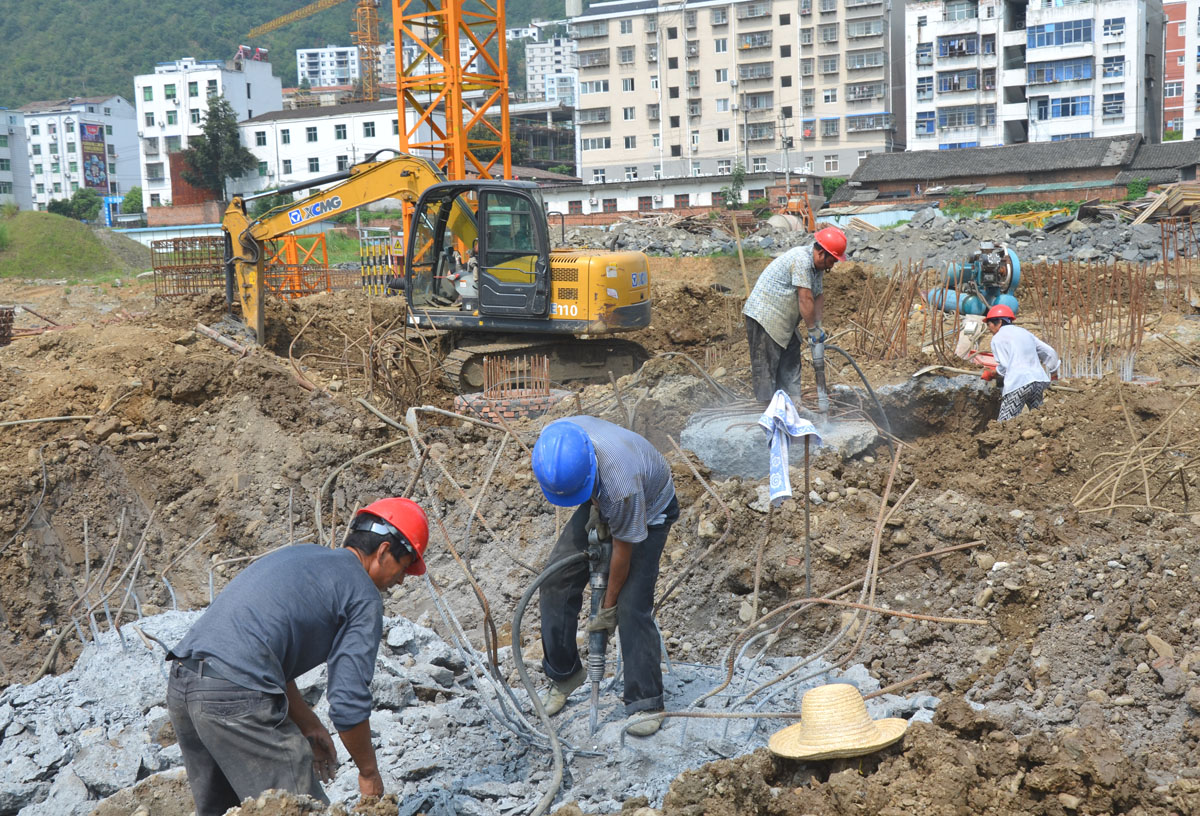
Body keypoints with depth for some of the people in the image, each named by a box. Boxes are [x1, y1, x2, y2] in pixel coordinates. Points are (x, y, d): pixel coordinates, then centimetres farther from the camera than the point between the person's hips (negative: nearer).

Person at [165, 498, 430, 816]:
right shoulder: (364, 595, 1)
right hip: (236, 698, -9)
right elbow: (349, 702, -4)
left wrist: (309, 726, 29)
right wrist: (369, 772, 12)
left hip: (180, 684, 9)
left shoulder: (297, 554, 24)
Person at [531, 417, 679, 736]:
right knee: (556, 578, 1)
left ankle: (646, 703, -4)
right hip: (602, 502, 7)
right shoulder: (556, 438, -29)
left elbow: (623, 549, -28)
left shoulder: (621, 484, -45)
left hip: (649, 510, -6)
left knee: (632, 605, -15)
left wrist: (608, 606, -15)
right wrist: (593, 505, -9)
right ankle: (564, 675, 16)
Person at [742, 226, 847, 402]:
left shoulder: (817, 264, 8)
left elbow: (819, 296, 9)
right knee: (766, 366, -9)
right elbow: (805, 299, -25)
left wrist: (818, 327, 1)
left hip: (784, 322, 11)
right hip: (764, 316, -11)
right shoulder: (801, 260, -24)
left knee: (790, 364, 11)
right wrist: (813, 329, -19)